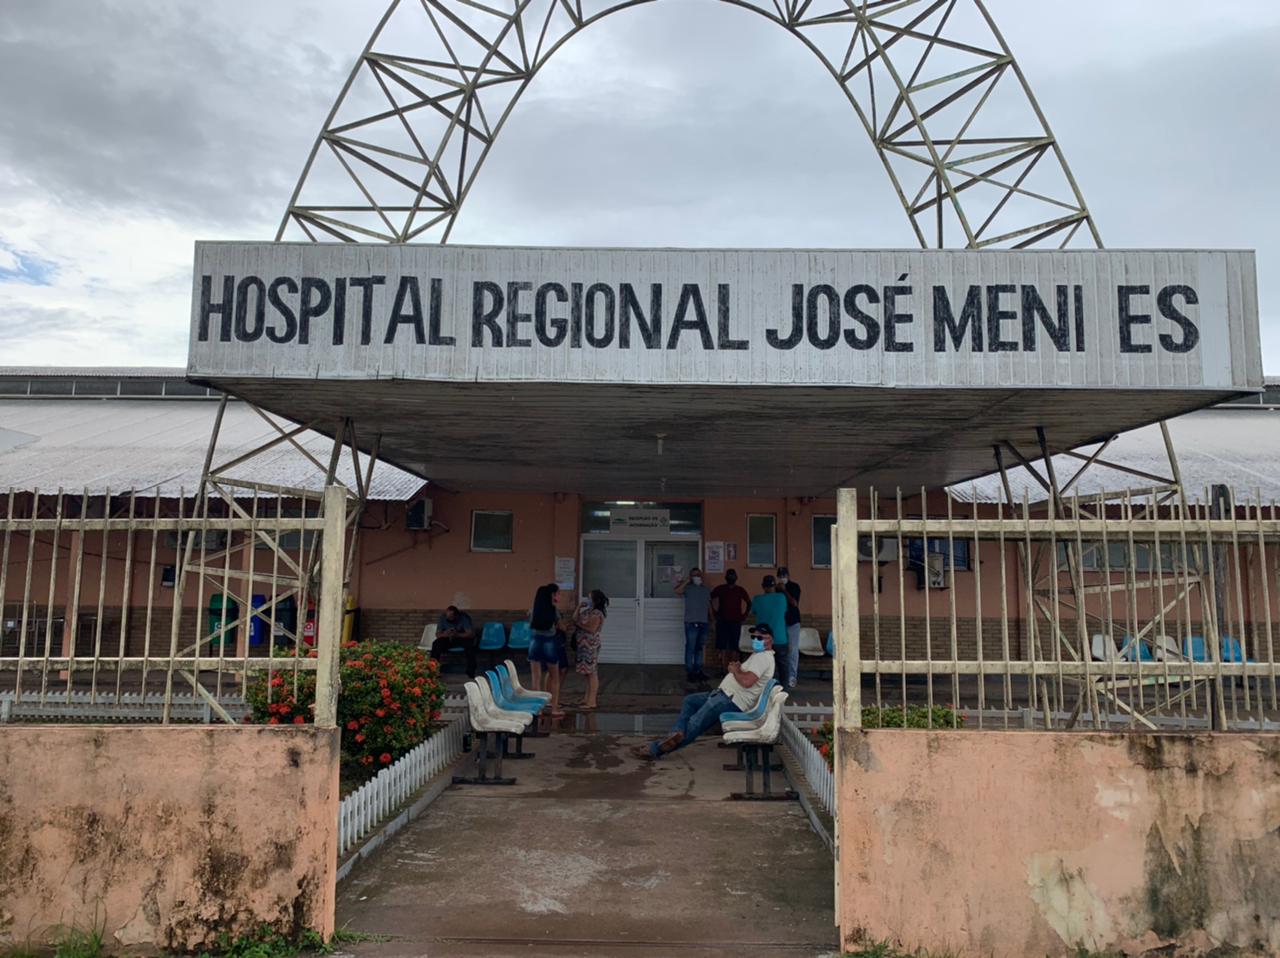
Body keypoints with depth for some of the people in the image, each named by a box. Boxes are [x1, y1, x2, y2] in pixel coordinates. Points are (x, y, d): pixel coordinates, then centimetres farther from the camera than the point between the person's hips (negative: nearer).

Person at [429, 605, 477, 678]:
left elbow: (471, 634, -30)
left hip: (463, 638, -3)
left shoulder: (464, 618, -25)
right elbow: (438, 634, -14)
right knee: (436, 644, -25)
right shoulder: (443, 618, -15)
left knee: (469, 644, -36)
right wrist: (444, 634, -38)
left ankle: (471, 673, -29)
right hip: (449, 639, 3)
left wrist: (457, 634, -45)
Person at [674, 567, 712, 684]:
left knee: (700, 648, 11)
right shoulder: (688, 588, -2)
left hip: (703, 623, 5)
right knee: (690, 648, -4)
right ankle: (689, 672, 1)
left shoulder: (706, 590, 15)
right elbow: (677, 591, -22)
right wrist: (686, 581, -17)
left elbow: (709, 605, 19)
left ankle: (698, 671, 18)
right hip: (691, 623, -5)